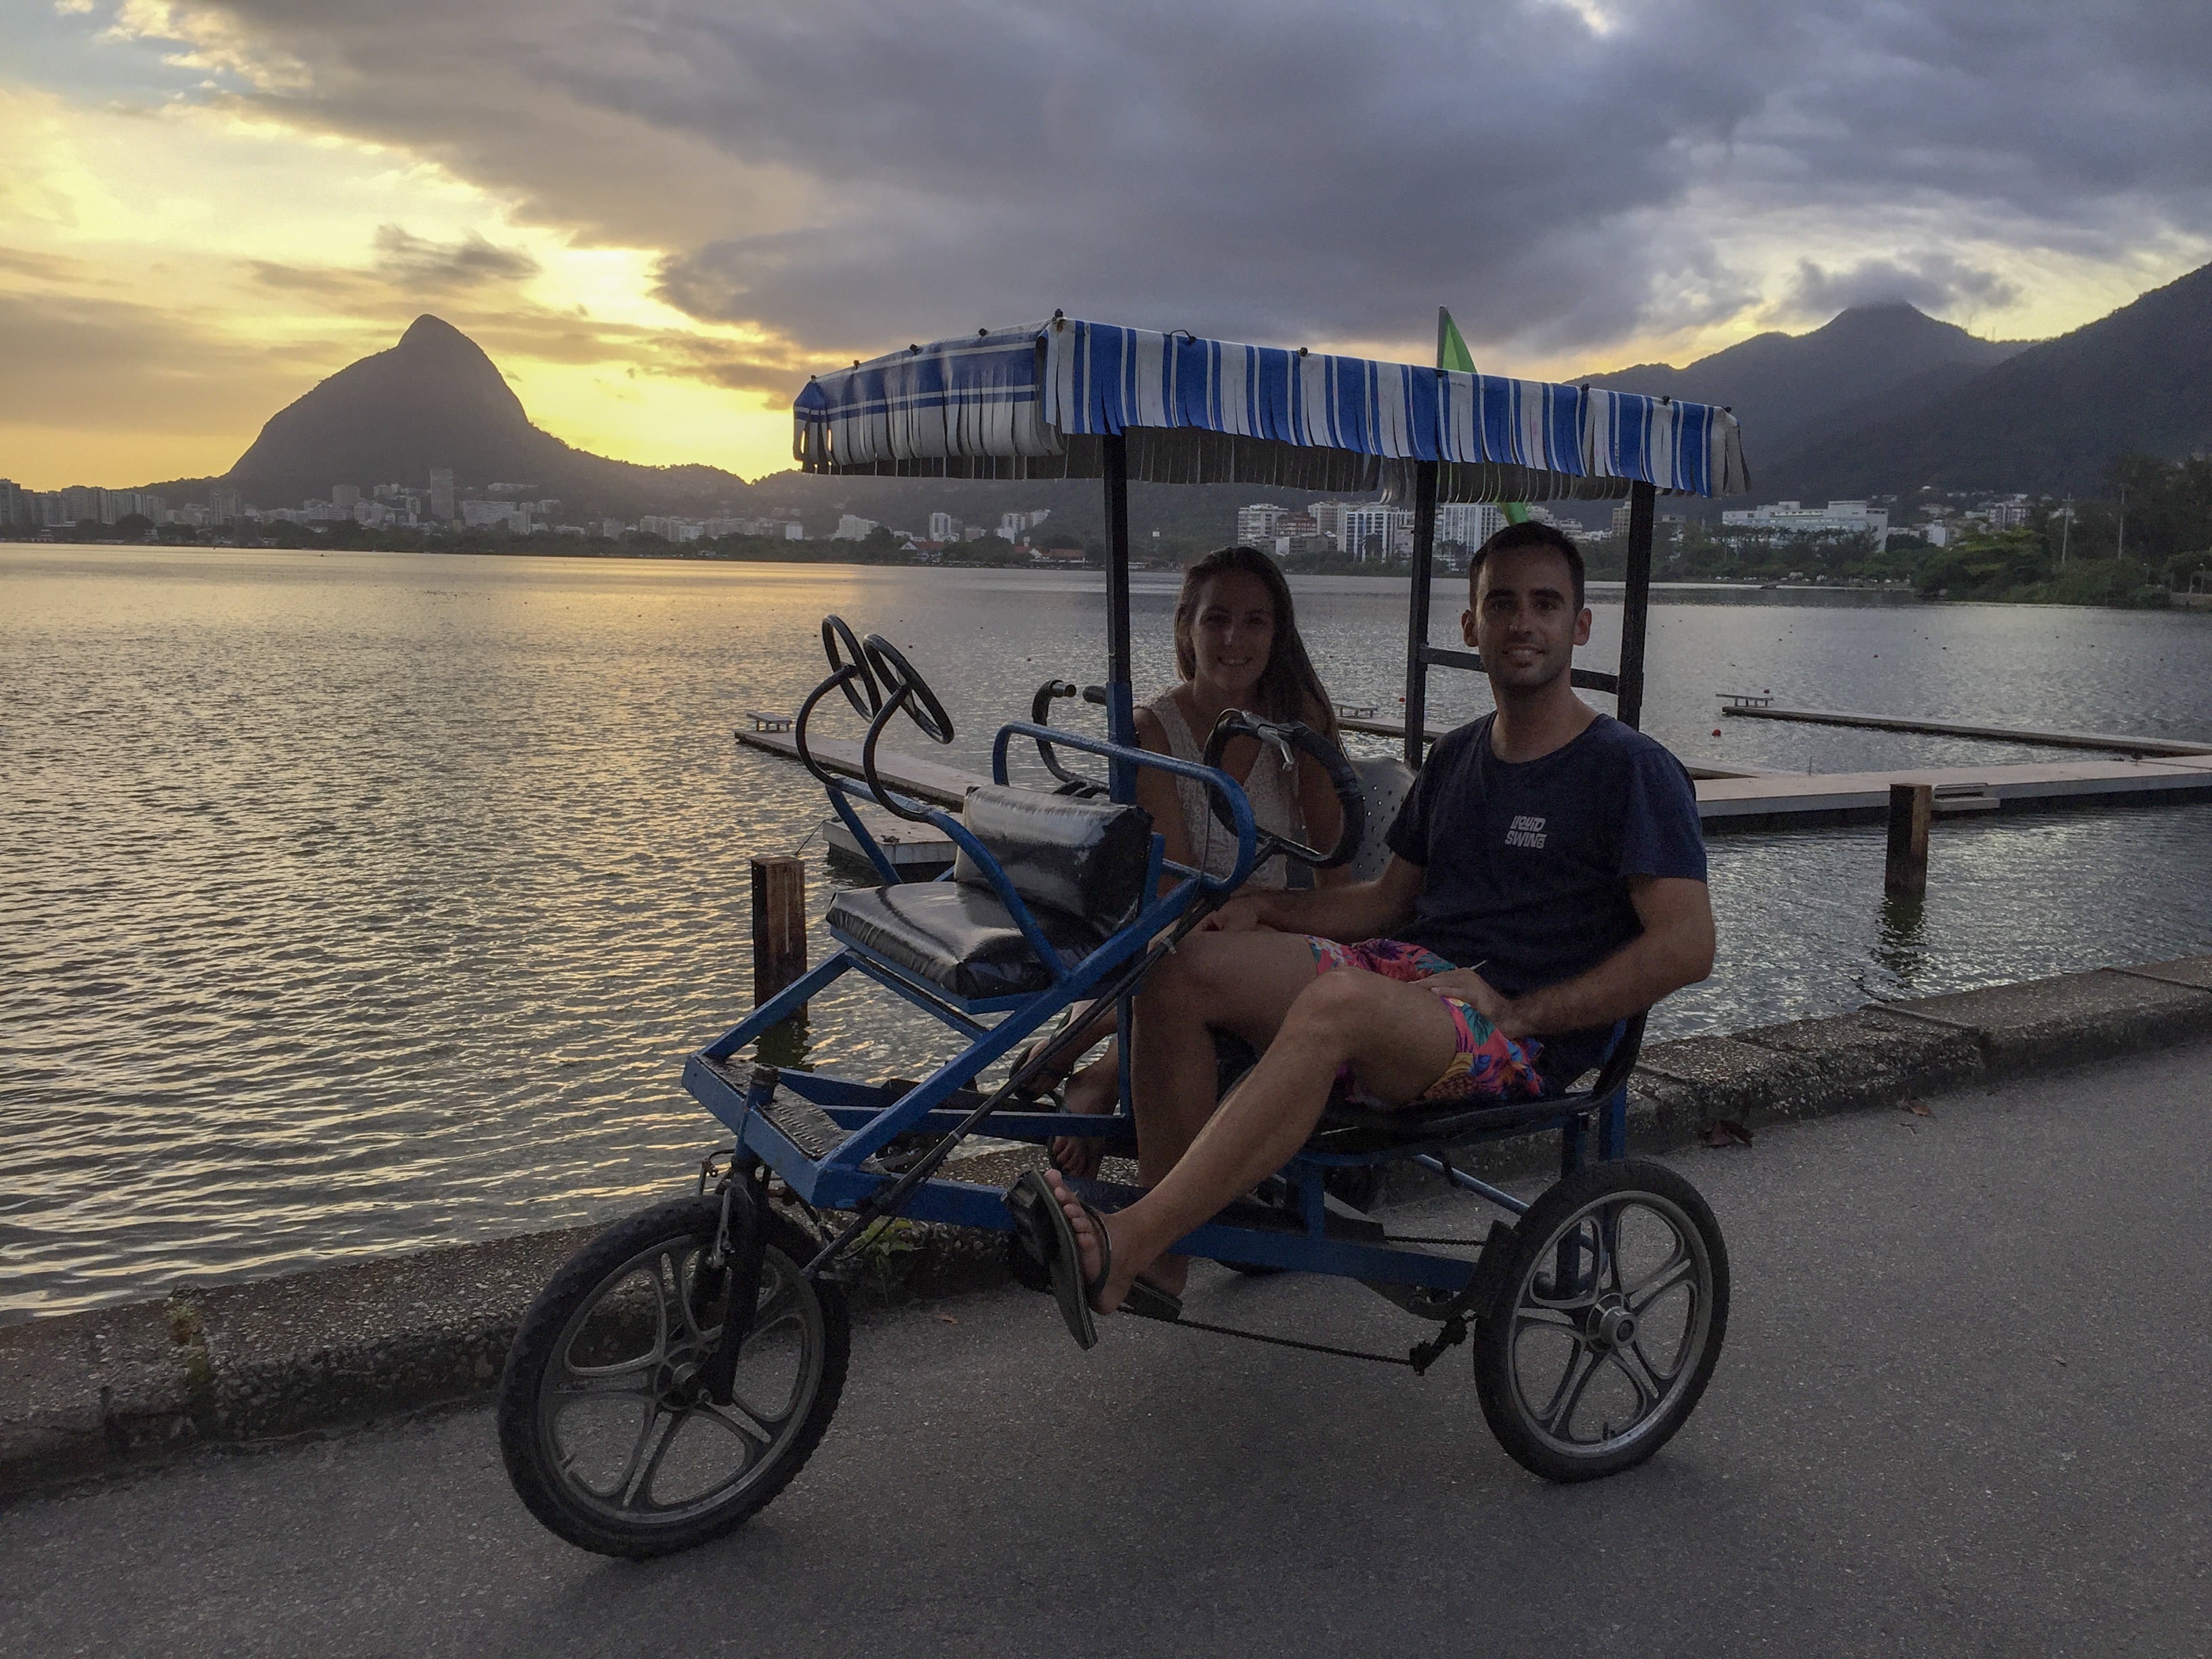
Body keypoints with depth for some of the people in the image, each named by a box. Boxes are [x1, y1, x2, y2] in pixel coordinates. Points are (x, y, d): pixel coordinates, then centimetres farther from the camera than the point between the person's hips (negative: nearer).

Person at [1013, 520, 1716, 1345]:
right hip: (1410, 967, 7)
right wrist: (1264, 907, 4)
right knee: (1183, 968, -15)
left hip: (1526, 1034, -7)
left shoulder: (1631, 770, -4)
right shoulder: (1458, 755, 18)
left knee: (1337, 1001, -38)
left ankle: (1121, 1248, -39)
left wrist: (1515, 1010, -16)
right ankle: (1161, 1262, -13)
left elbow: (1686, 946, -13)